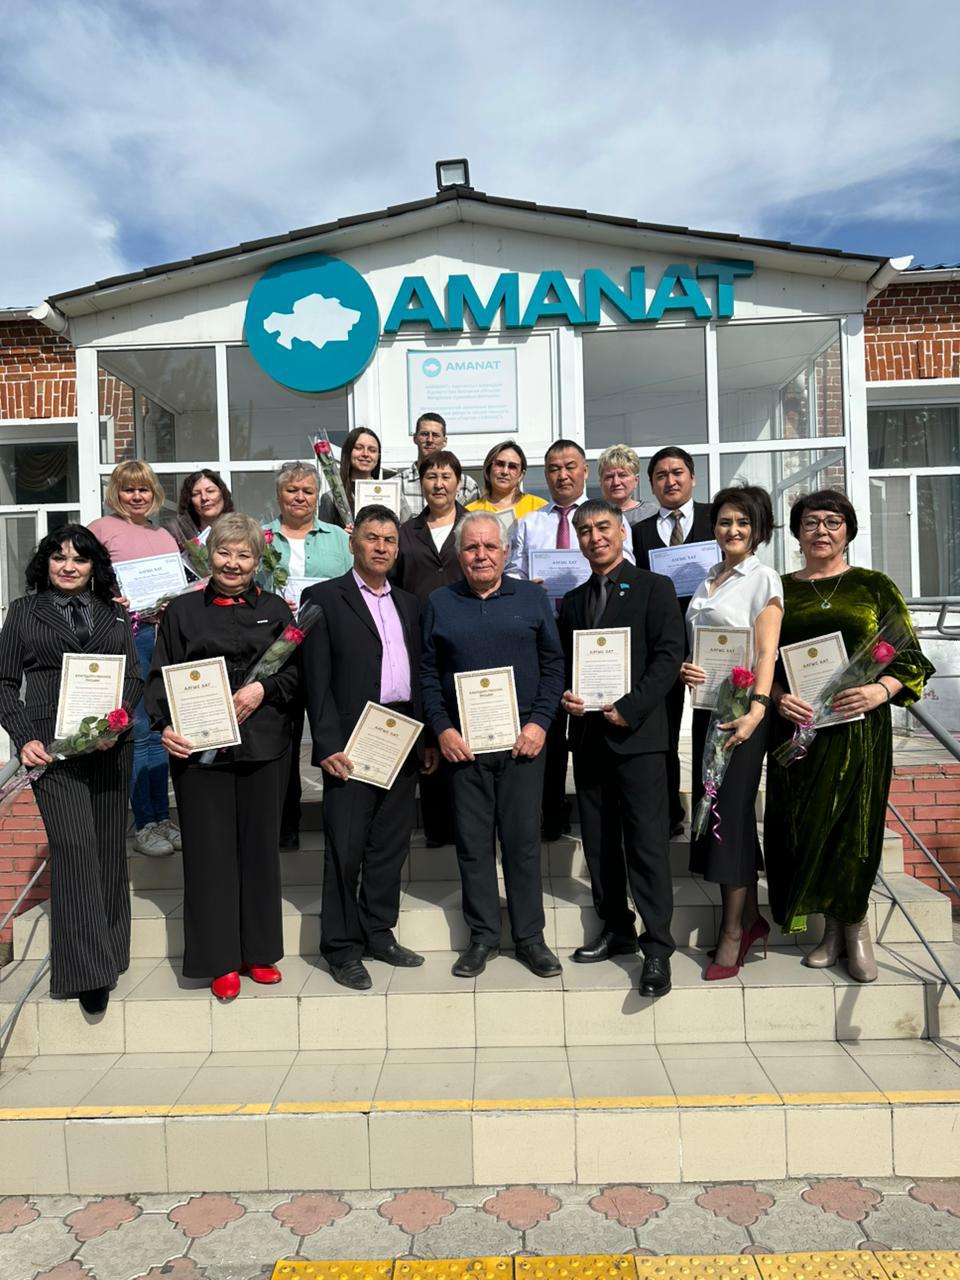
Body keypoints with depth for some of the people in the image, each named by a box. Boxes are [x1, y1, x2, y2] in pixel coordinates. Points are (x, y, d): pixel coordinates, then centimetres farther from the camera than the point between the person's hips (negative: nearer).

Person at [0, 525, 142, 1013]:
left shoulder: (114, 615, 14)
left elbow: (134, 678, 10)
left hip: (111, 743, 3)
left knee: (109, 846, 7)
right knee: (74, 844, -11)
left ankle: (108, 951, 22)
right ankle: (87, 968, -5)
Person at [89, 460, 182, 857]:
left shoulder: (164, 536, 18)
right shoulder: (101, 529, 2)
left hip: (166, 633, 5)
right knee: (137, 730, -3)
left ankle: (163, 817, 19)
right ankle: (144, 824, 7)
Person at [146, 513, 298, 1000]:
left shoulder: (274, 609, 10)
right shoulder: (182, 610, 7)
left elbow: (297, 670, 7)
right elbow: (160, 676, 3)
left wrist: (262, 688, -10)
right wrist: (165, 725, -12)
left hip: (263, 744, 1)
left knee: (260, 845, 9)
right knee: (210, 849, 3)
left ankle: (260, 952, 23)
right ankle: (220, 960, 16)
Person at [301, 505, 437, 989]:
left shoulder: (408, 603, 16)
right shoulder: (325, 598, -1)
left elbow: (419, 673, 15)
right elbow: (317, 679, -7)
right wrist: (328, 745, -14)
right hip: (352, 743, -5)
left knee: (391, 844, 12)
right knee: (345, 848, 1)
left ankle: (379, 934, 26)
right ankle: (342, 948, 14)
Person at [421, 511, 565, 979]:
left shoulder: (532, 599, 7)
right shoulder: (439, 603, 7)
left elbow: (553, 664, 5)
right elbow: (427, 673, 5)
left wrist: (539, 722, -6)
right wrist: (442, 729, -5)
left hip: (523, 741, 0)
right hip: (462, 743, 1)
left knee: (523, 840, 5)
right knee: (473, 843, 7)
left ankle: (529, 937, 18)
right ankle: (482, 936, 20)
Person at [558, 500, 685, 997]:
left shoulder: (653, 587, 0)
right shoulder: (572, 601, 18)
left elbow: (669, 655, -8)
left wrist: (630, 708, -15)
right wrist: (564, 695, -2)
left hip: (637, 733, -6)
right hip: (588, 736, 6)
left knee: (647, 842, -5)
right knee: (599, 841, 11)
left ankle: (657, 948, 2)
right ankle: (616, 929, 25)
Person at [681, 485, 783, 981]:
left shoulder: (763, 579, -4)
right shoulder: (706, 580, 14)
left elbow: (767, 652, -12)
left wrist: (757, 709, -23)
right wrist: (683, 668, -4)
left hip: (742, 708, -7)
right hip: (705, 704, 7)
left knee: (730, 812, -4)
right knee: (713, 810, 9)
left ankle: (733, 931, 7)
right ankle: (750, 917, 22)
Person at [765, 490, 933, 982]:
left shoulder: (874, 586, 6)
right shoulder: (780, 590, 10)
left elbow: (909, 657, 2)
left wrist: (882, 690, -16)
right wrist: (778, 696, -10)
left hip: (859, 725, -1)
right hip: (797, 724, 2)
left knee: (854, 822, -1)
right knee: (803, 825, 2)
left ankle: (855, 925, 21)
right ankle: (834, 927, 20)